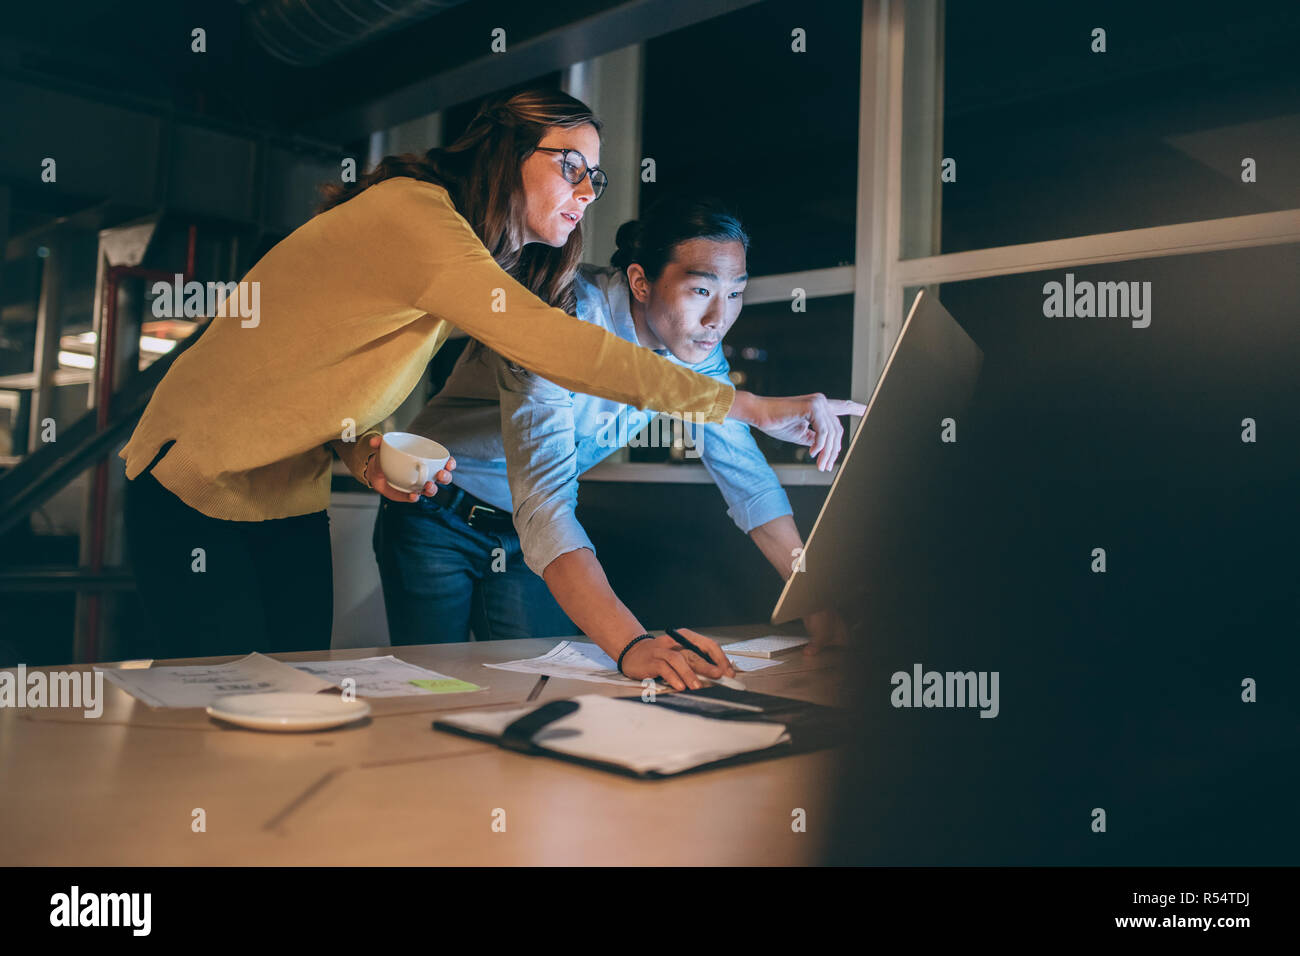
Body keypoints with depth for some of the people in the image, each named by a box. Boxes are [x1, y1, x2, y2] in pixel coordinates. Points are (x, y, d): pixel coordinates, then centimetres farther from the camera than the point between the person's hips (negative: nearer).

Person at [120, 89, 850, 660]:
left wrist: (364, 453, -15)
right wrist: (749, 406, -32)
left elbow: (337, 372, 9)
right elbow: (551, 343, -34)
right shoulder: (412, 211, -23)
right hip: (200, 486, -8)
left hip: (291, 499, 8)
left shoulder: (478, 259, 6)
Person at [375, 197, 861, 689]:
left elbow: (744, 471, -7)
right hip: (439, 519, -5)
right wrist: (632, 644, -56)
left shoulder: (694, 342, -12)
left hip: (533, 533, 5)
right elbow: (542, 499, -43)